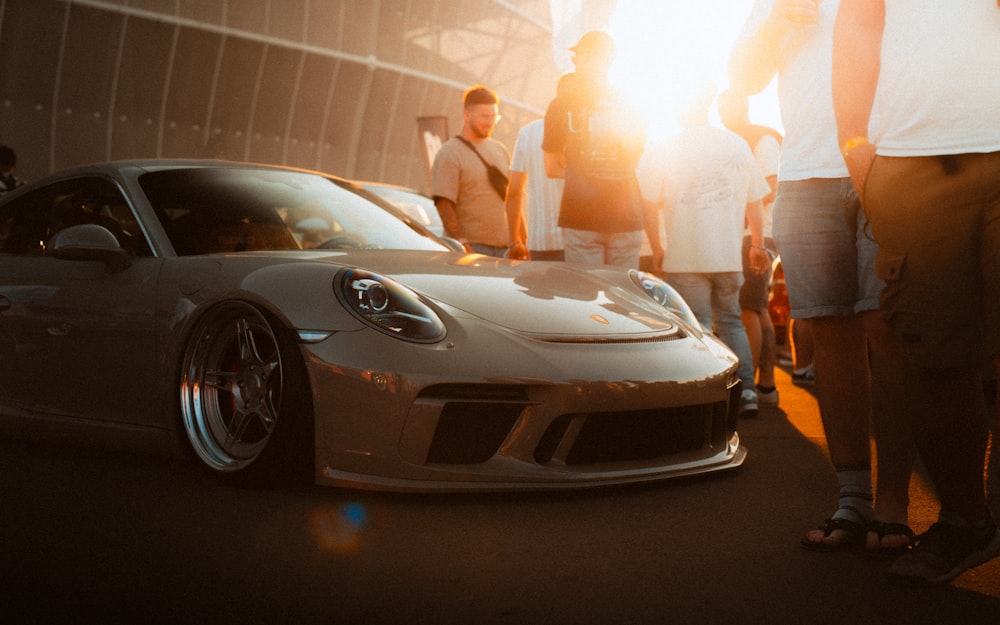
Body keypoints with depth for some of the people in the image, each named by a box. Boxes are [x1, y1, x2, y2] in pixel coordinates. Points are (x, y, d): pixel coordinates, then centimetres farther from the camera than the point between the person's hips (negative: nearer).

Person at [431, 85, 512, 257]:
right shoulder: (449, 153, -5)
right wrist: (462, 244, -20)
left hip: (503, 247, 6)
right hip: (472, 247, -6)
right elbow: (443, 203, -13)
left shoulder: (500, 150, 17)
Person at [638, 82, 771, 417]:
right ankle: (747, 392, 8)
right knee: (731, 321, 15)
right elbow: (754, 201, 9)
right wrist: (757, 245, 18)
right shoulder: (737, 144, 5)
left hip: (685, 258, -3)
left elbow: (649, 204, -7)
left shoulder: (663, 148, -4)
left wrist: (656, 247, 4)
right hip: (729, 255, 3)